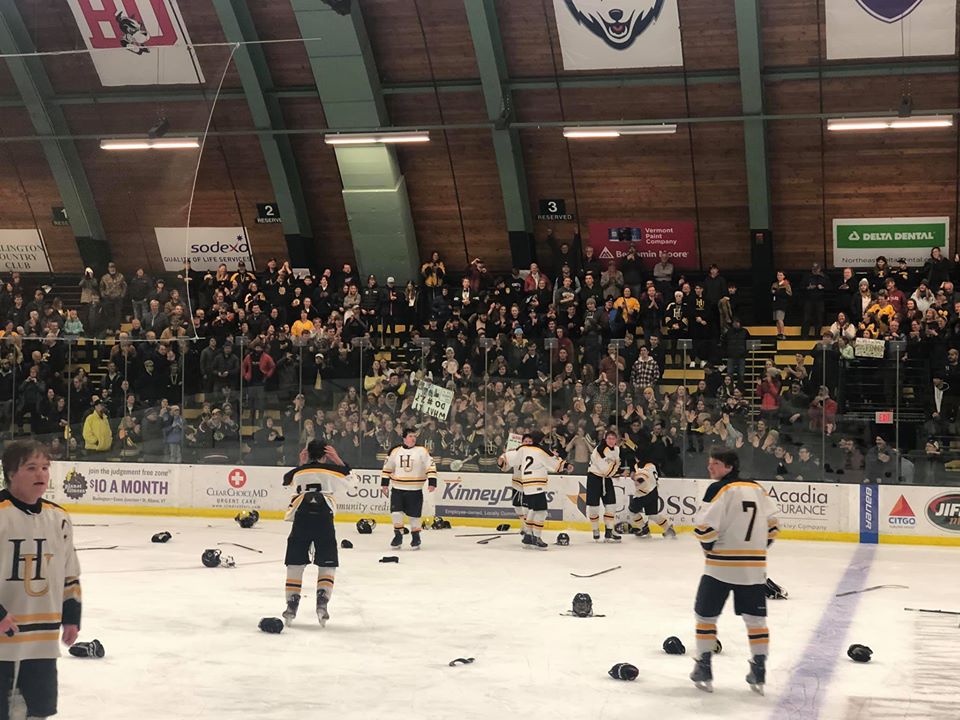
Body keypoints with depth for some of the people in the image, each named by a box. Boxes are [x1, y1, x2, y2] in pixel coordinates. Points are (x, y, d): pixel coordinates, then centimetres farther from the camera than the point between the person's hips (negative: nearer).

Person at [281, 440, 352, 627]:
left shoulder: (298, 471, 12)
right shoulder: (332, 470, 6)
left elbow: (287, 480, 33)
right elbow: (347, 474, 25)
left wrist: (302, 463, 31)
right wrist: (336, 459, 21)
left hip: (301, 519, 1)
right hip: (324, 519, -1)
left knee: (295, 565, 9)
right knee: (327, 566, 7)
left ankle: (291, 606, 5)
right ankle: (322, 603, -8)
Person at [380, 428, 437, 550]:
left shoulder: (422, 451, -4)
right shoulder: (395, 451, 4)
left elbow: (431, 466, -6)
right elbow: (387, 467, 14)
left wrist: (432, 483, -15)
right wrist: (384, 484, 11)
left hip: (415, 490, -2)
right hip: (397, 489, 2)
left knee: (414, 515, 2)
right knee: (396, 512, -7)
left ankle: (415, 537, 20)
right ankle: (398, 536, 9)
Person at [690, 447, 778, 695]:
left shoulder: (719, 489, -10)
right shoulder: (757, 489, 8)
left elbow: (705, 526, -17)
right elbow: (771, 523, 13)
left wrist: (709, 547, 2)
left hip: (721, 564, -5)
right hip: (754, 567, 5)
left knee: (706, 615, 9)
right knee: (755, 619, 11)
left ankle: (704, 669, 11)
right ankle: (759, 672, 11)